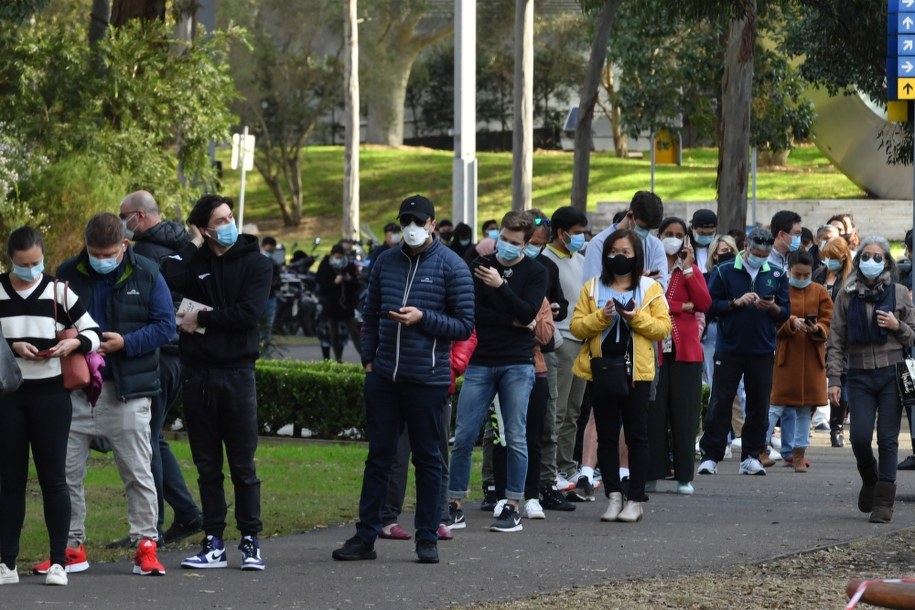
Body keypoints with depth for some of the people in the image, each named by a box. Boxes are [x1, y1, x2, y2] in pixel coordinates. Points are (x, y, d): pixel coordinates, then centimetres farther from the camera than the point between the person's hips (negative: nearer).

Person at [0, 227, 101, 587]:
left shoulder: (59, 292, 2)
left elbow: (94, 333, 5)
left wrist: (73, 343, -15)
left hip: (51, 395, -1)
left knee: (53, 478, 1)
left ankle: (59, 561, 5)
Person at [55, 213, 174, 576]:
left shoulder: (146, 274, -1)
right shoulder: (68, 274, 4)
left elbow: (166, 327, -2)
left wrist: (126, 343, -16)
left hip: (127, 392, -2)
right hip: (75, 388, 2)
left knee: (138, 472, 1)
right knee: (66, 471, 3)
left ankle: (146, 543, 8)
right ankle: (71, 544, 13)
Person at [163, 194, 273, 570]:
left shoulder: (256, 263, 1)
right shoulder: (193, 261, 6)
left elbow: (248, 313, -12)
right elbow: (167, 278, -16)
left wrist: (201, 318, -7)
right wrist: (193, 245, -7)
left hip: (237, 372, -2)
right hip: (198, 373, 2)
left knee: (243, 466, 0)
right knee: (207, 466, 7)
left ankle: (250, 542, 7)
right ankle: (214, 543, 13)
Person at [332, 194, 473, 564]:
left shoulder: (451, 266, -3)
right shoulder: (386, 262, 10)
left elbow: (464, 325, -5)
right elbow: (370, 315, 18)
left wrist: (422, 318, -17)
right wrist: (369, 358, 9)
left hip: (427, 378, -4)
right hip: (383, 377, 4)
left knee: (427, 458, 5)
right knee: (378, 456, 7)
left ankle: (427, 539, 12)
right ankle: (365, 536, 10)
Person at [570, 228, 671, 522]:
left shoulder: (650, 288, 4)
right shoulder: (592, 288, 8)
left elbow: (663, 327, -1)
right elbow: (577, 327, 1)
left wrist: (637, 318, -16)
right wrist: (601, 317, -15)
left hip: (636, 371, -2)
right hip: (601, 369, 2)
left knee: (637, 435, 1)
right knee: (607, 436, 5)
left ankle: (635, 500, 5)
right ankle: (613, 496, 11)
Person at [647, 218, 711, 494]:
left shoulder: (692, 269, 13)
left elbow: (704, 304, -2)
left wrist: (688, 269, -6)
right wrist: (682, 307, -10)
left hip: (685, 350, 2)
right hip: (653, 349, -2)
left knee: (684, 414, 1)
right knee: (654, 412, -2)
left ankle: (684, 476, 4)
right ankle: (651, 474, 3)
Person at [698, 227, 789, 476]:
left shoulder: (777, 275, 7)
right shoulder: (724, 271, 0)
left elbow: (785, 313, 7)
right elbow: (710, 305, -4)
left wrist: (771, 307, -13)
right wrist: (736, 303, -16)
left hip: (763, 350, 3)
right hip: (729, 350, -3)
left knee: (759, 405, 5)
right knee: (720, 403, -2)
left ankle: (751, 457, 13)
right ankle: (710, 457, 2)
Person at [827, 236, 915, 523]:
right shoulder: (848, 295, 5)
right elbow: (836, 340, 5)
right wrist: (834, 379, -2)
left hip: (891, 374, -1)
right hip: (860, 375, 1)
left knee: (887, 439, -2)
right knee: (859, 437, -8)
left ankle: (884, 502, 4)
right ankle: (870, 480, 22)